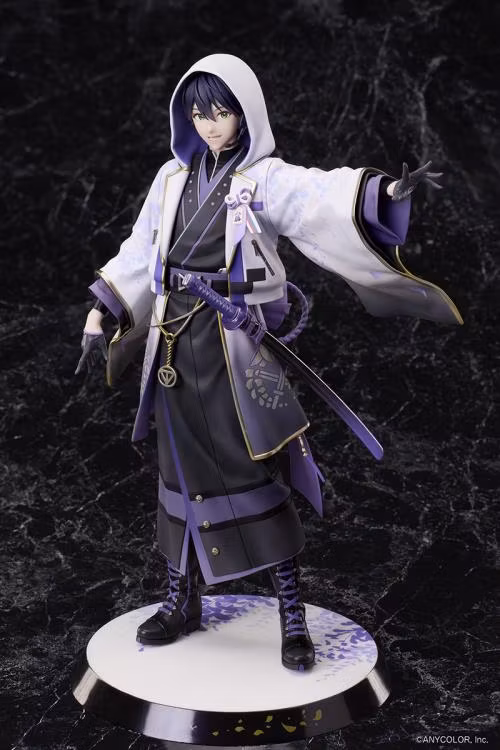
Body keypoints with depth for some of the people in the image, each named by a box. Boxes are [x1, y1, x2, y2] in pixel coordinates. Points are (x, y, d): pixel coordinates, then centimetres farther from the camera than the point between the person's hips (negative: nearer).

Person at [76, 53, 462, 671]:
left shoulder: (267, 179, -5)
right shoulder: (173, 177, 11)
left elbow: (324, 197, -25)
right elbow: (139, 254, 17)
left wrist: (384, 190, -44)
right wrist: (100, 315, 13)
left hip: (235, 344, -5)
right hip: (175, 344, 5)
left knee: (256, 476, -3)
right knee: (180, 472, 11)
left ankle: (292, 614, 8)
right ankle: (182, 601, 26)